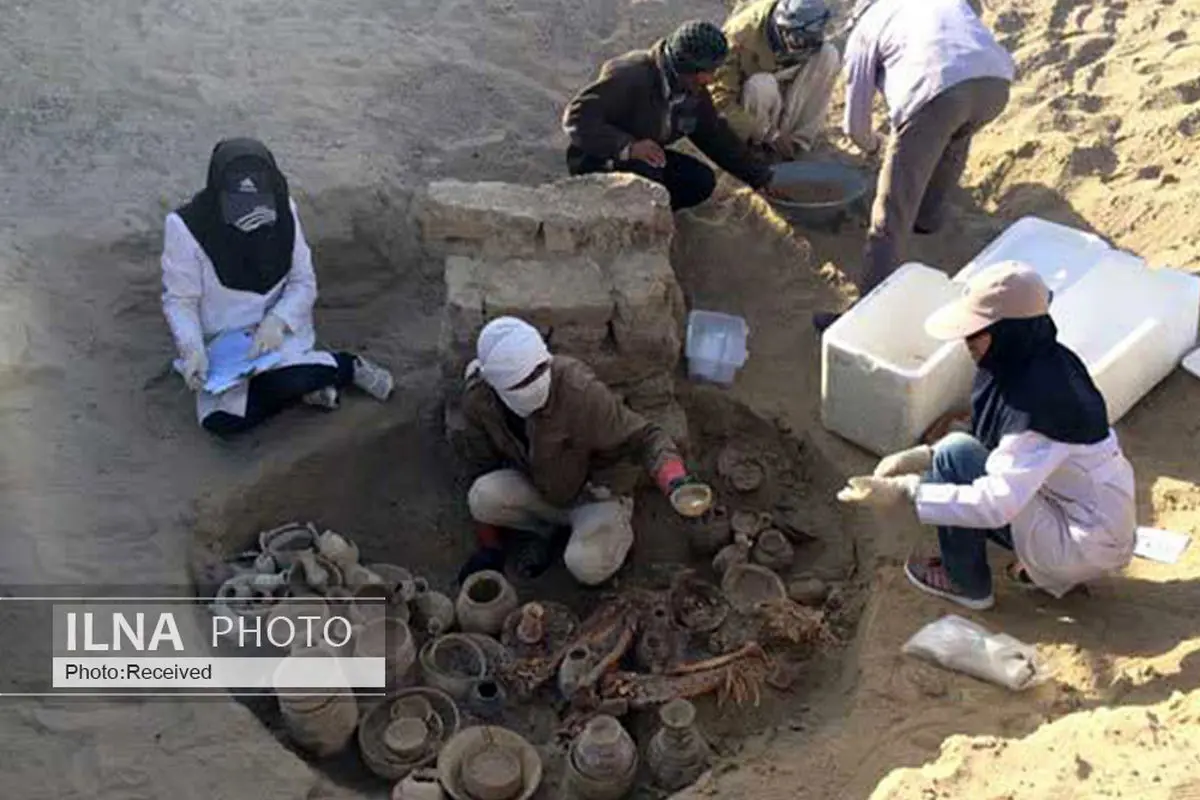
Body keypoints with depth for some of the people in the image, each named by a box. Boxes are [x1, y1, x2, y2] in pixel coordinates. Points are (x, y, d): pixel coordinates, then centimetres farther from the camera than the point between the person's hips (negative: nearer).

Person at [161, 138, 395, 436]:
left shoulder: (282, 212, -10)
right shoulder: (186, 227, -17)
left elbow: (304, 282, -4)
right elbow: (179, 301, -9)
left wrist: (277, 322, -23)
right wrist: (192, 349, -27)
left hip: (274, 331, 0)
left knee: (286, 381, -33)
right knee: (223, 420, -24)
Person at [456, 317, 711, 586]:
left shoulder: (580, 392, -34)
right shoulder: (478, 399, -18)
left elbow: (643, 436, -25)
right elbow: (482, 465, -2)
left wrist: (676, 482, -46)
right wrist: (489, 545, 3)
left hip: (595, 491, -3)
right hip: (536, 490, 4)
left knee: (587, 566, -29)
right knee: (482, 498, -26)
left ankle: (616, 530, 8)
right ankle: (540, 529, 6)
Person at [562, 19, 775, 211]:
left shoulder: (695, 92, -3)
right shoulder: (630, 76, -27)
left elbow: (718, 137, 6)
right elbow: (576, 117, -32)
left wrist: (762, 177, 1)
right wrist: (628, 146, -43)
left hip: (648, 157, 7)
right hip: (596, 160, -7)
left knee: (702, 181, -12)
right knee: (646, 175, -36)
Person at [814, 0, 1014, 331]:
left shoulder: (864, 29, 27)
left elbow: (855, 122, 28)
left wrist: (872, 144, 51)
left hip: (934, 89, -4)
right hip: (996, 80, 5)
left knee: (894, 209, 1)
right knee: (956, 136, 39)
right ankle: (929, 216, 47)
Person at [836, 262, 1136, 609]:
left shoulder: (1040, 398, -29)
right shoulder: (1043, 362, -1)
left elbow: (997, 504, -31)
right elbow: (995, 449, 10)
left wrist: (903, 492, -27)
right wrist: (921, 458, -1)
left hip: (1087, 549, -9)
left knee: (957, 454, -15)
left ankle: (966, 584, 4)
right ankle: (1051, 569, 14)